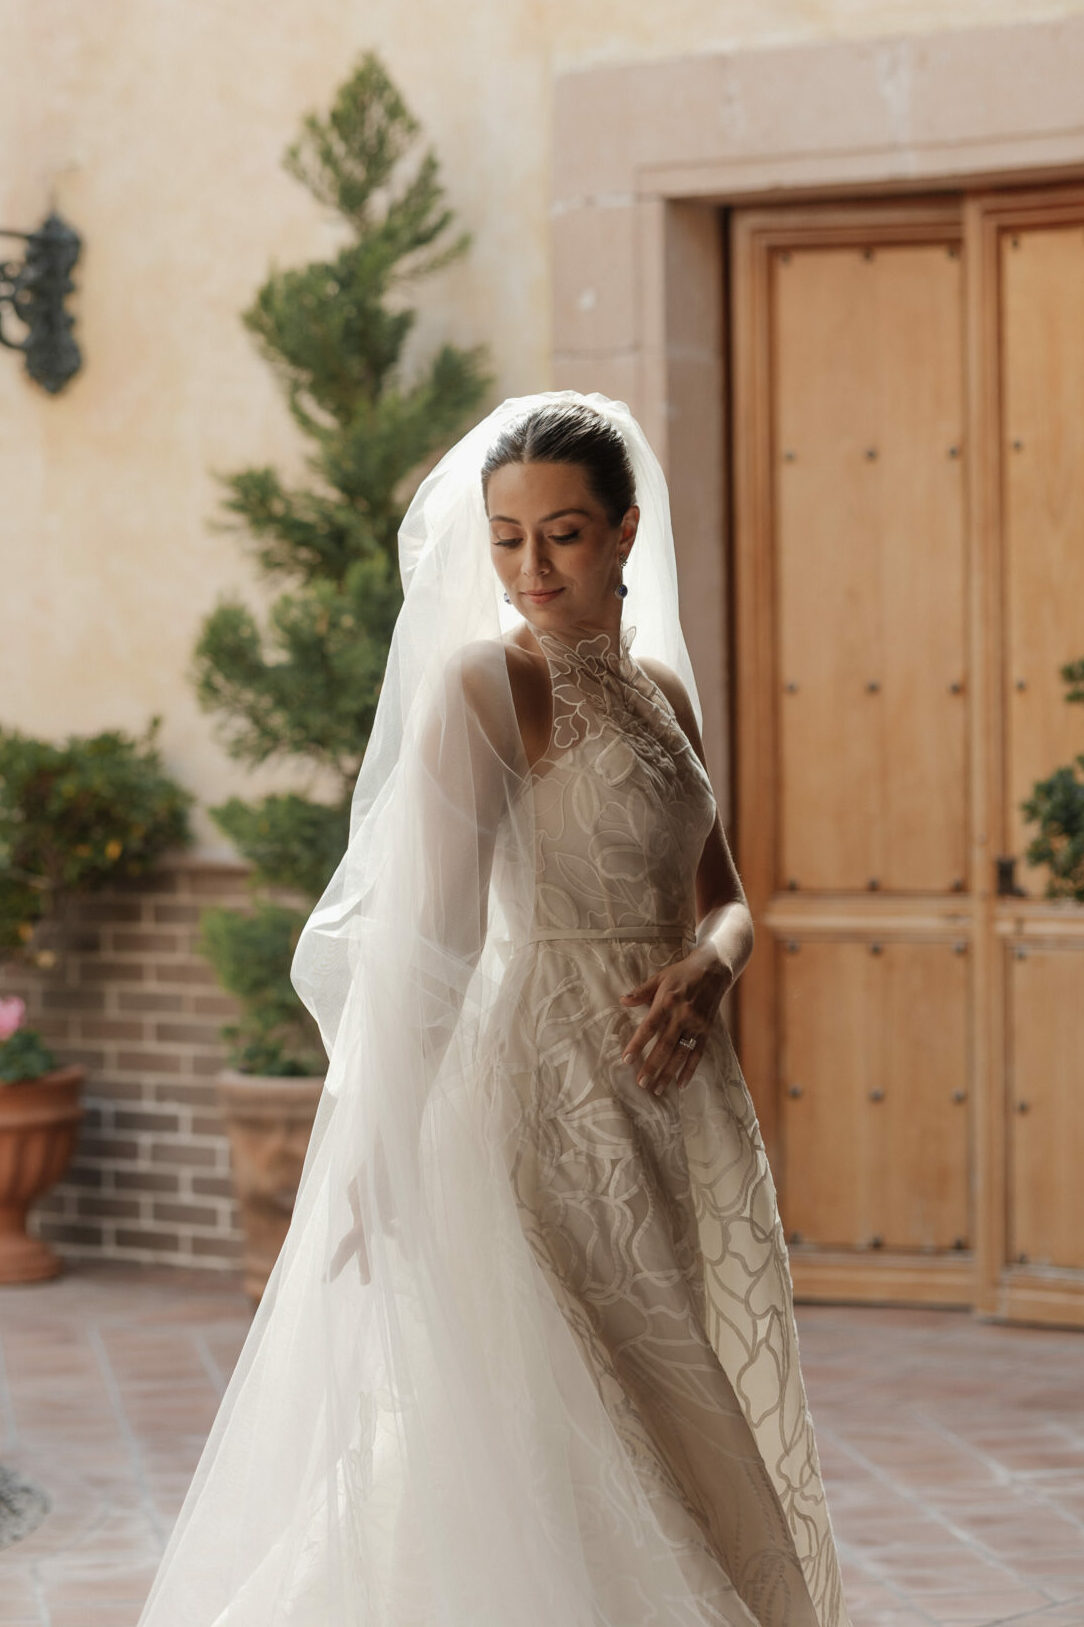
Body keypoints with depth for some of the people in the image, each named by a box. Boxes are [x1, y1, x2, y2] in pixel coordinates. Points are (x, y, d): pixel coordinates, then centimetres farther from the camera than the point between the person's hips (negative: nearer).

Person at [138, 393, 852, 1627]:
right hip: (554, 1092, -7)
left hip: (676, 1099, 7)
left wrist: (709, 968, -6)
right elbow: (430, 925, -18)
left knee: (699, 1454, 11)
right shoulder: (488, 683, -9)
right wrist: (382, 1152, -24)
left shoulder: (661, 685, 12)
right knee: (547, 1458, -5)